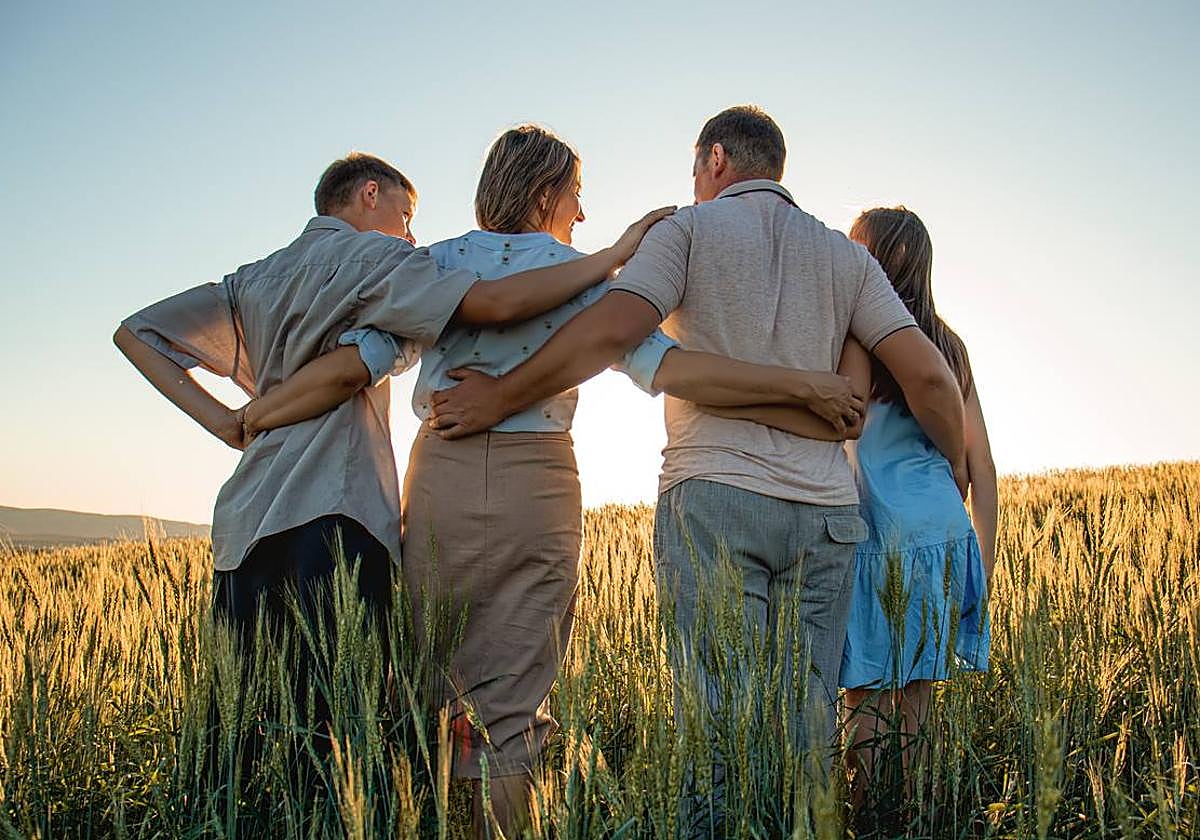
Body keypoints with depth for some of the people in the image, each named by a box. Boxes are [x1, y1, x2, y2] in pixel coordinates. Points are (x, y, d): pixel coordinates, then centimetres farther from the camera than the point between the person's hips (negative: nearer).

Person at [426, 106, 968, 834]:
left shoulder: (691, 229, 5)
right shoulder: (845, 255, 16)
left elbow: (610, 331, -12)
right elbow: (927, 373, 7)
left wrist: (500, 398, -3)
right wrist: (956, 472, 22)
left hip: (714, 495, -4)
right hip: (824, 507, 4)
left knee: (720, 720, -5)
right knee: (807, 724, 8)